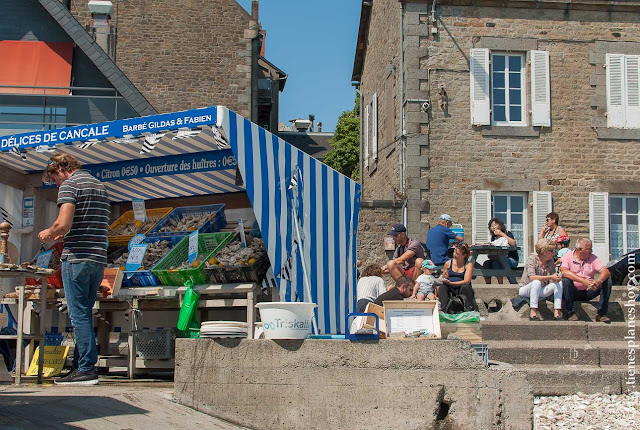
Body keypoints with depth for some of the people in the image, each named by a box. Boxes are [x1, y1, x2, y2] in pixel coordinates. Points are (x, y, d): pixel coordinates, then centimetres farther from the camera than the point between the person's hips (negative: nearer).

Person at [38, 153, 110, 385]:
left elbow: (63, 224, -17)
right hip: (99, 258, 8)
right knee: (84, 313, 13)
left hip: (77, 257, -8)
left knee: (79, 314, -5)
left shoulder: (69, 185, -4)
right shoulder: (99, 186, 21)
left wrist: (49, 233, 3)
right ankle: (79, 365, 16)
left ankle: (87, 369, -6)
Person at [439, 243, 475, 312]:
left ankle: (469, 308, -36)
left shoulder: (468, 265, 0)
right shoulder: (448, 263, 9)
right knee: (442, 287, -27)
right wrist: (445, 278, -11)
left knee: (465, 287, -33)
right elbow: (443, 279, 16)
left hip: (462, 290, -2)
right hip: (450, 290, 2)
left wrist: (450, 283, -21)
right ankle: (443, 308, -43)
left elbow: (466, 281, -13)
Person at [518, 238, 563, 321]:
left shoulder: (550, 260, 1)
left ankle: (557, 313, -24)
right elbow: (532, 277, -30)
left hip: (541, 290, 6)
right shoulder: (532, 258, -16)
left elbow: (552, 281, 0)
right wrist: (550, 277, -35)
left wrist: (556, 278, -25)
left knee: (559, 283, -16)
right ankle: (533, 313, -38)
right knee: (536, 282, -37)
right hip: (526, 289, -6)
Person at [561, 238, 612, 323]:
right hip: (573, 293, -3)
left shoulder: (593, 258, 5)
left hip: (588, 292, 3)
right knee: (565, 280, -32)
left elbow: (606, 272, -8)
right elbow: (564, 272, -26)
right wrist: (583, 281, -36)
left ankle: (601, 314, -17)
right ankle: (570, 312, -20)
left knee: (607, 280, -15)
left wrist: (598, 281, -32)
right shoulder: (567, 257, -5)